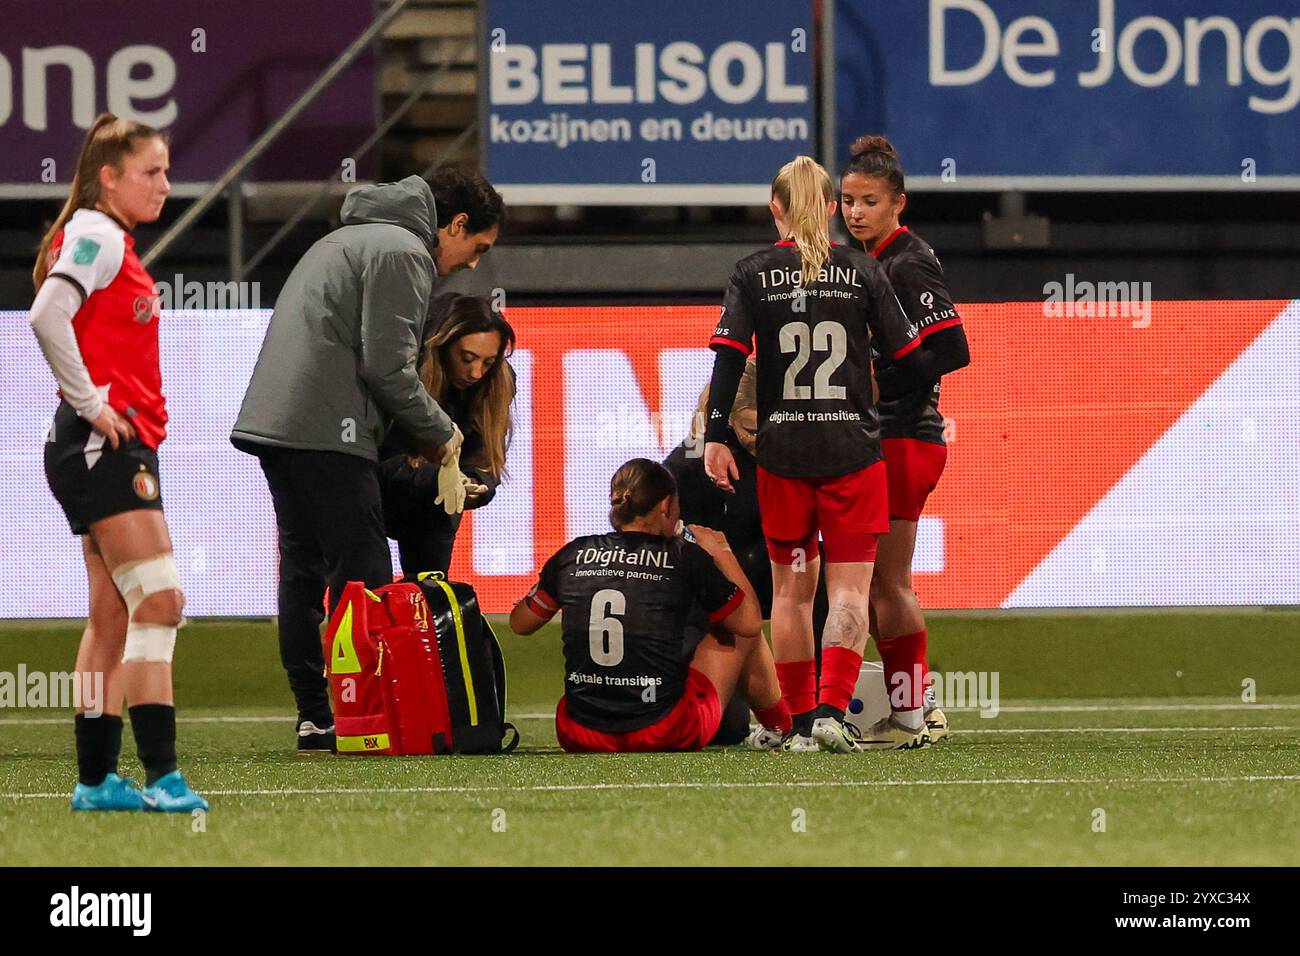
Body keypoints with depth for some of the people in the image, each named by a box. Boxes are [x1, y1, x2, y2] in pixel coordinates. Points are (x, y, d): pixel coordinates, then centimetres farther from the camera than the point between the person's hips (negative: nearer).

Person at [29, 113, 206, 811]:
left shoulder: (112, 242, 20)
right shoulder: (97, 236, -10)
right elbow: (47, 316, -25)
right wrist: (89, 402, -20)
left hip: (120, 446, 10)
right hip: (102, 440, -10)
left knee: (115, 617, 9)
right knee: (159, 597, -16)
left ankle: (96, 780, 11)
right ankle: (161, 775, -20)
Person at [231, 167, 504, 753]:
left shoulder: (350, 238, 26)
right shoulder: (402, 252, -6)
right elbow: (387, 366, -14)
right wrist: (439, 434, -1)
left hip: (269, 419, 10)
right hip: (326, 432, -10)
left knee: (303, 572, 9)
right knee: (362, 576, -7)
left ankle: (315, 717, 8)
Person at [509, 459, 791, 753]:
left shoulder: (573, 555, 3)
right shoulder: (684, 557, -5)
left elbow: (520, 623, 18)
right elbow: (750, 623, 6)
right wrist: (722, 552, 18)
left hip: (580, 738, 3)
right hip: (668, 736, -3)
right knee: (741, 632, 22)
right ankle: (778, 725, 42)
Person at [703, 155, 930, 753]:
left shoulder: (752, 275, 1)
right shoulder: (863, 270, 1)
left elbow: (729, 357, -7)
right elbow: (903, 354, 3)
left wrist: (715, 436, -5)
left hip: (782, 453, 1)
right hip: (853, 450, -1)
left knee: (791, 587, 12)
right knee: (849, 588, 0)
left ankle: (800, 723, 14)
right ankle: (831, 709, -17)